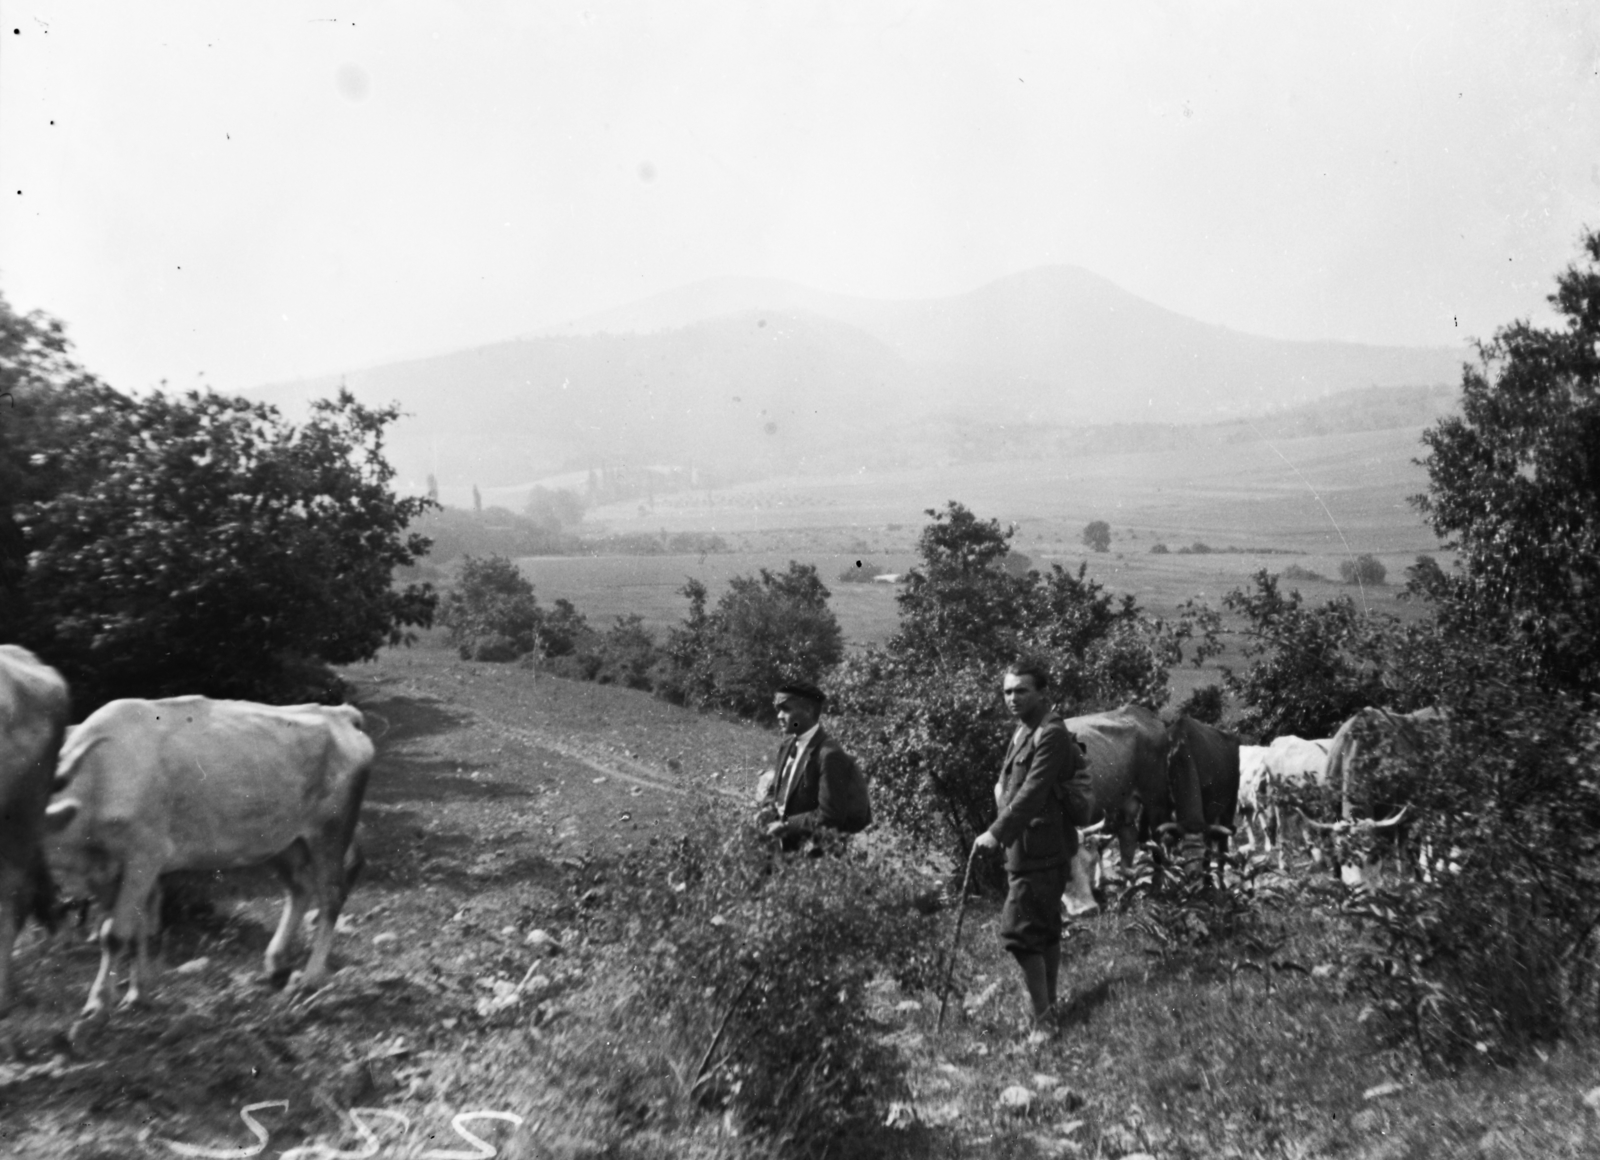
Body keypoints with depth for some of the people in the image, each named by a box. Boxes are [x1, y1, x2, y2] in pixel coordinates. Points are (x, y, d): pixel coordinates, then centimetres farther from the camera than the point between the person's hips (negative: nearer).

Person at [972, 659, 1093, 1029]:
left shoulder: (1051, 734, -16)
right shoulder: (1024, 732, 16)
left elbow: (1032, 793, -25)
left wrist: (997, 833, -30)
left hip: (1040, 852, -10)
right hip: (1029, 849, 10)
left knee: (1019, 932, -10)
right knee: (1046, 931, 16)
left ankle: (1042, 1018, -5)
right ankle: (1049, 1006, 27)